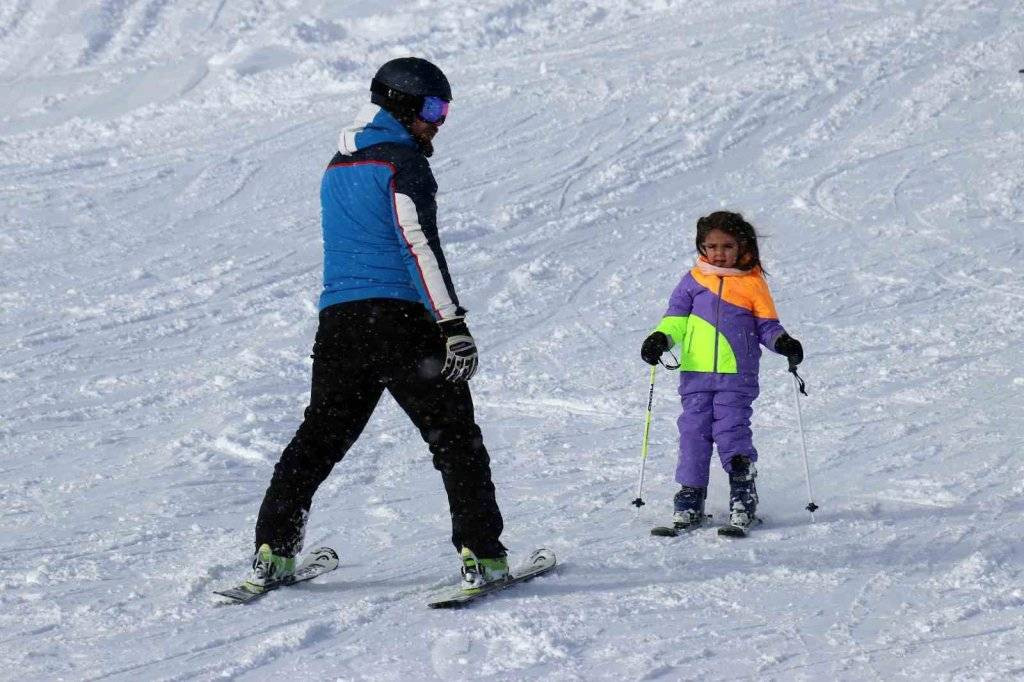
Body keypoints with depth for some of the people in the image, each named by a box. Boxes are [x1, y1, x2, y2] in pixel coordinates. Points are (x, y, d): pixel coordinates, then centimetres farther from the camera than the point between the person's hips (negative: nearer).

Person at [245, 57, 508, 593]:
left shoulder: (337, 167, 20)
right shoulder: (402, 161, -7)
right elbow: (420, 243, -16)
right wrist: (454, 323, -20)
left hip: (337, 321, 7)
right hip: (400, 318, -7)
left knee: (319, 437, 15)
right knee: (454, 437, 0)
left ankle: (272, 553, 11)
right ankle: (480, 556, -7)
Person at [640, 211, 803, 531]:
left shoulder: (753, 283, 6)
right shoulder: (694, 280, 10)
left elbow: (766, 324, 9)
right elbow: (676, 317, 11)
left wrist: (783, 342, -10)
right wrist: (660, 339, -7)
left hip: (737, 375, -2)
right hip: (696, 373, 2)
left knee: (732, 430, -9)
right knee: (694, 431, 0)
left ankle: (743, 494, 2)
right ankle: (691, 496, 7)